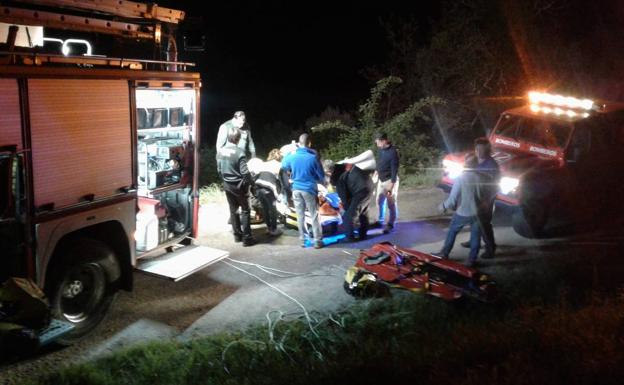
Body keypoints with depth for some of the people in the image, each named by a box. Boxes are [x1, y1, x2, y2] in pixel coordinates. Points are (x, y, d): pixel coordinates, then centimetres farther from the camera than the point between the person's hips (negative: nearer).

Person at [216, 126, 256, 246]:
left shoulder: (220, 151, -2)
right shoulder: (239, 152, -21)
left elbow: (219, 170, 6)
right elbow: (245, 172, -22)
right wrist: (248, 183, -5)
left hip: (227, 185, 6)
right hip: (239, 185, -6)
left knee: (233, 210, 17)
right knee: (245, 210, 5)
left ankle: (237, 235, 25)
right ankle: (246, 238, 5)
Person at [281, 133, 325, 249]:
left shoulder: (292, 156, -3)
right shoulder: (313, 157, -14)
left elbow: (284, 166, 20)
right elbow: (321, 175, -5)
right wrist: (322, 181, 16)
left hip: (296, 189, 3)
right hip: (309, 189, -3)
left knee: (300, 215, 11)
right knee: (314, 215, 5)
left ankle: (303, 240, 16)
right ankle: (317, 241, 6)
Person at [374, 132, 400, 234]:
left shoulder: (393, 152, -21)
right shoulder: (381, 150, 2)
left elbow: (394, 169, -21)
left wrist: (392, 185, -22)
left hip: (390, 180, -8)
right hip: (381, 180, 8)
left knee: (391, 204, 0)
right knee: (379, 201, 17)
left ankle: (390, 225, 9)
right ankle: (381, 220, 33)